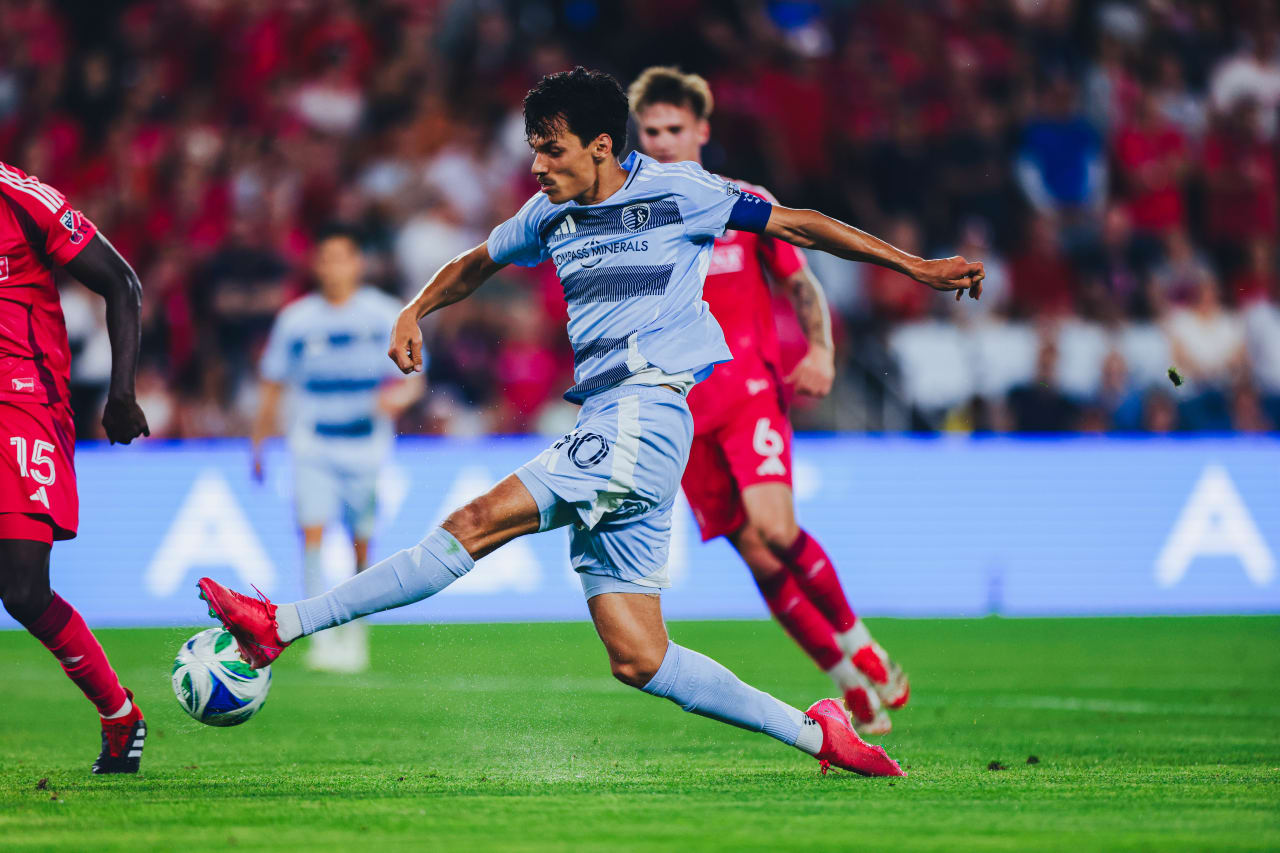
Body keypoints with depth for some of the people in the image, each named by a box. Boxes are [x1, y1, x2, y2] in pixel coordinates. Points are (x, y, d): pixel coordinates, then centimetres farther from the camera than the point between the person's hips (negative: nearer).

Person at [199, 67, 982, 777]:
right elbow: (476, 265, 33)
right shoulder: (552, 215, 18)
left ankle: (284, 626, -23)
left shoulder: (677, 191, 1)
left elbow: (796, 225, 8)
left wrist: (916, 267, 10)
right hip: (603, 434, 8)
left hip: (644, 417, -8)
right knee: (638, 659, 1)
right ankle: (816, 735, 6)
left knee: (480, 522, -20)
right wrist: (415, 313, 13)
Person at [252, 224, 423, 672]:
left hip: (368, 449, 0)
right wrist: (259, 446, 10)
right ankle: (322, 636, -23)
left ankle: (354, 633, 28)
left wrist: (398, 396, -23)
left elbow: (413, 379, 0)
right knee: (313, 531, -20)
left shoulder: (385, 316, -1)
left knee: (363, 548, 5)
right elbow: (272, 387, 11)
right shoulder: (295, 320, 2)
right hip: (313, 448, 0)